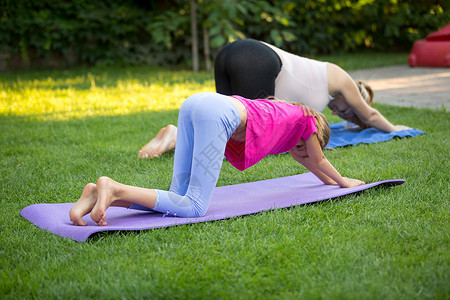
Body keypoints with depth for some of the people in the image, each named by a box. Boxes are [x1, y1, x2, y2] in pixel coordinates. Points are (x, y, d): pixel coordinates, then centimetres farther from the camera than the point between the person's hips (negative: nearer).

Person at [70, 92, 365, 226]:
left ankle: (101, 193, -10)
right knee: (193, 208, -11)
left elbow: (303, 159, 57)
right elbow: (319, 161, 36)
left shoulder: (284, 117, 41)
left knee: (180, 199, 5)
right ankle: (114, 189, -26)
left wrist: (331, 181, 70)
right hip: (218, 113, -9)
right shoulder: (307, 120, 22)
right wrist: (342, 181, 56)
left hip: (194, 103, 9)